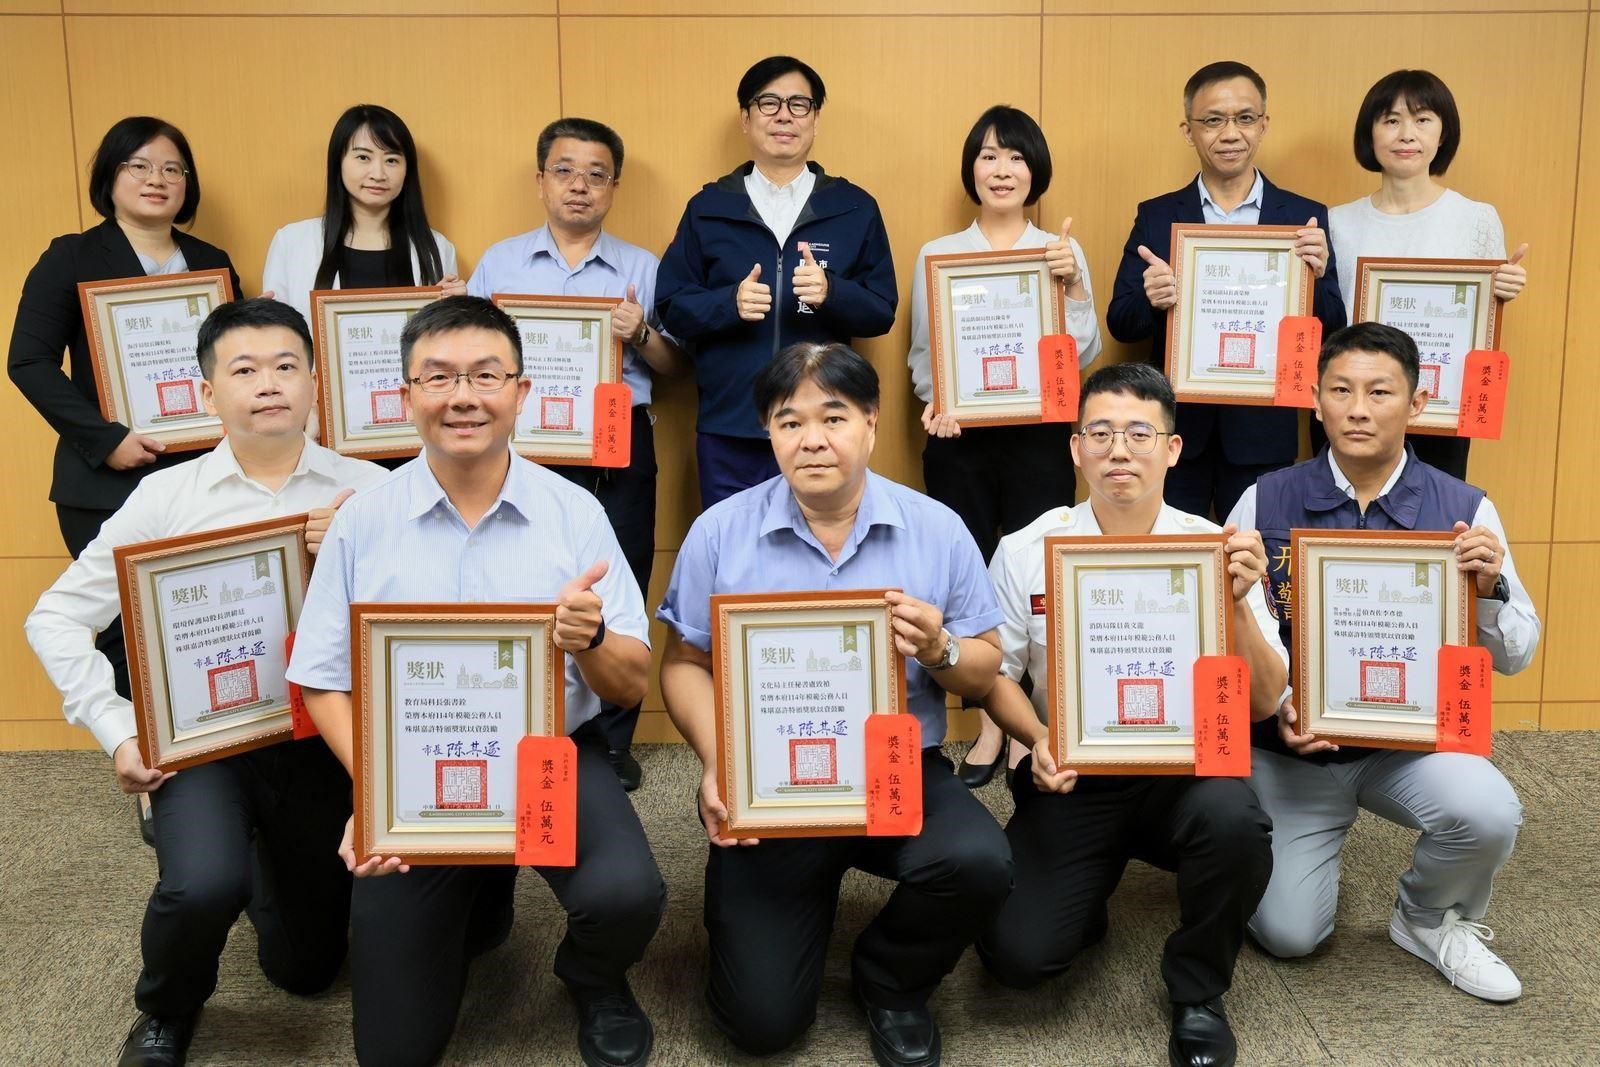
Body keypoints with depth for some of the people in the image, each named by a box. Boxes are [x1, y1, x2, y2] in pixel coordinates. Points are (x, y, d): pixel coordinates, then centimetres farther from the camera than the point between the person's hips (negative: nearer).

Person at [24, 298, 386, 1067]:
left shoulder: (366, 490, -4)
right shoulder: (166, 496, -4)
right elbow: (56, 619, 1)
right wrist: (118, 733, -7)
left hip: (319, 738, 1)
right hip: (202, 735, -1)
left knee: (306, 966, 12)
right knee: (202, 888, -31)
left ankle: (261, 860, 48)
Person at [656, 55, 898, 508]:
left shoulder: (855, 208, 7)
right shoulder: (708, 208, 7)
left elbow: (882, 313, 4)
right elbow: (671, 308, 5)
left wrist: (831, 292, -16)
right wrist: (730, 302, -15)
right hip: (729, 431, 0)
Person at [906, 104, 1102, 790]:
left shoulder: (1061, 253, 6)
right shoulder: (937, 255, 8)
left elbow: (1084, 356, 2)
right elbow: (921, 353, 10)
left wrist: (1073, 287, -13)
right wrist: (936, 400, -9)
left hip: (1039, 435, -1)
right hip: (958, 439, 1)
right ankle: (990, 726, 14)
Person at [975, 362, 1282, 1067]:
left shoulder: (1215, 550, -5)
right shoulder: (1027, 552, -5)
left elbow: (1262, 703, -8)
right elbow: (997, 674, 5)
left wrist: (1237, 604, -25)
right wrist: (1037, 739, -16)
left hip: (1184, 769, 0)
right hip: (1072, 778, 0)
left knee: (1233, 821, -35)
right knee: (1017, 954, -18)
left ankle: (1198, 995, -3)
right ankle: (1091, 888, 21)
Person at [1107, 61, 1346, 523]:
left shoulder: (1305, 218, 2)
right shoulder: (1156, 217, 4)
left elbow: (1331, 333, 1)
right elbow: (1119, 324, 1)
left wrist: (1316, 277, -19)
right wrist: (1150, 301, -20)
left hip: (1263, 433, 0)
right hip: (1175, 430, 0)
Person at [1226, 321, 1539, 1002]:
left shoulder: (1464, 510, -7)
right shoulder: (1265, 503, -9)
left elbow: (1515, 657, -2)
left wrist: (1489, 589, -22)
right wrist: (1276, 710, -21)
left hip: (1407, 741, 1)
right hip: (1290, 746, 0)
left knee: (1488, 813, -30)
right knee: (1288, 935, -2)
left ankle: (1431, 921, 5)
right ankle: (1287, 847, 35)